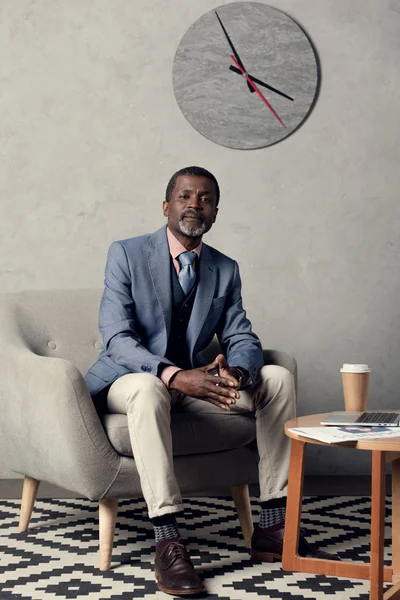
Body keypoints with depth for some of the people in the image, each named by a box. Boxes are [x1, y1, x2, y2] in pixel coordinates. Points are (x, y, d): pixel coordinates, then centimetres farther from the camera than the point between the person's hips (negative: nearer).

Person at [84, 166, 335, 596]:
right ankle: (167, 544, -41)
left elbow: (243, 340, 1)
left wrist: (235, 374, -26)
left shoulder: (225, 270, 7)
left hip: (192, 379, 5)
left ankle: (272, 528, -11)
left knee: (278, 379, -13)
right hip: (130, 380, -5)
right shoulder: (126, 254, -8)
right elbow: (117, 337, -18)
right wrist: (173, 375, -35)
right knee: (149, 389, -40)